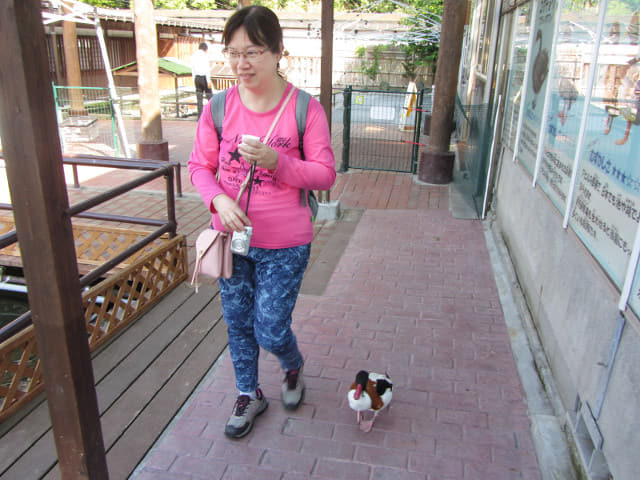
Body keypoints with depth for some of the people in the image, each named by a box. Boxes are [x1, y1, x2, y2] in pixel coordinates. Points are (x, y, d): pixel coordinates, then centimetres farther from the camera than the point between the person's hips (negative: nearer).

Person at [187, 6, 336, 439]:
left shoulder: (305, 109, -11)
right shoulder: (219, 107, -4)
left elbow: (325, 175, -9)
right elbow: (200, 166, 3)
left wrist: (276, 160, -25)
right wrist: (219, 199, -18)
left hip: (284, 245, -3)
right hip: (230, 237, 4)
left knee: (271, 331, 4)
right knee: (238, 323, 17)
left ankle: (294, 367, 42)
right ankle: (249, 395, 43)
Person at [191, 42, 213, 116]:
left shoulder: (193, 56, 8)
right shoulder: (205, 55, -9)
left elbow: (192, 69, 12)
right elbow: (206, 69, -12)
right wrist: (208, 81, -11)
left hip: (197, 78, 5)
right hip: (204, 77, -5)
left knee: (199, 98, 7)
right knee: (209, 96, 2)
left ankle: (200, 115, 7)